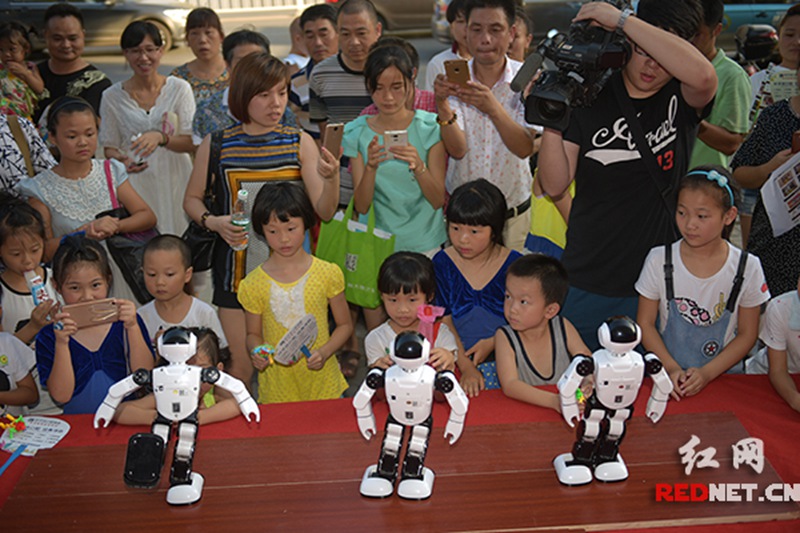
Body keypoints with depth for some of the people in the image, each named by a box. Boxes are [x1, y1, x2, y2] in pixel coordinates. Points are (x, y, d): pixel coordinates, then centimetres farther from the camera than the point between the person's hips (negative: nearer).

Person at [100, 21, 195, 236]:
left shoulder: (179, 89, 2)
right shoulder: (112, 96, 3)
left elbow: (191, 143, -2)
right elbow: (109, 147, 7)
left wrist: (161, 137, -21)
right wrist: (121, 160, -16)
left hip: (174, 181, 0)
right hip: (134, 186, 0)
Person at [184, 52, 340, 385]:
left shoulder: (300, 143, -2)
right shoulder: (216, 146, -3)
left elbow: (325, 211, -8)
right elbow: (192, 199, 10)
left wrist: (331, 177, -28)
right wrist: (212, 222, -11)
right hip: (236, 268, 0)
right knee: (241, 363, 6)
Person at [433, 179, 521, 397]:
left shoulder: (514, 263, -2)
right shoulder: (442, 263, -2)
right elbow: (444, 321, -4)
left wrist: (493, 342, -12)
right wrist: (466, 367, -14)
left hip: (503, 357, 1)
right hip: (456, 358, 0)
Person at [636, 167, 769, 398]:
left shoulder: (747, 268, -4)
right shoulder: (659, 260, -3)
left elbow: (747, 334, 2)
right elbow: (645, 324, 2)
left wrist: (707, 373, -9)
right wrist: (671, 369, -10)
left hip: (723, 375, 1)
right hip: (667, 375, 0)